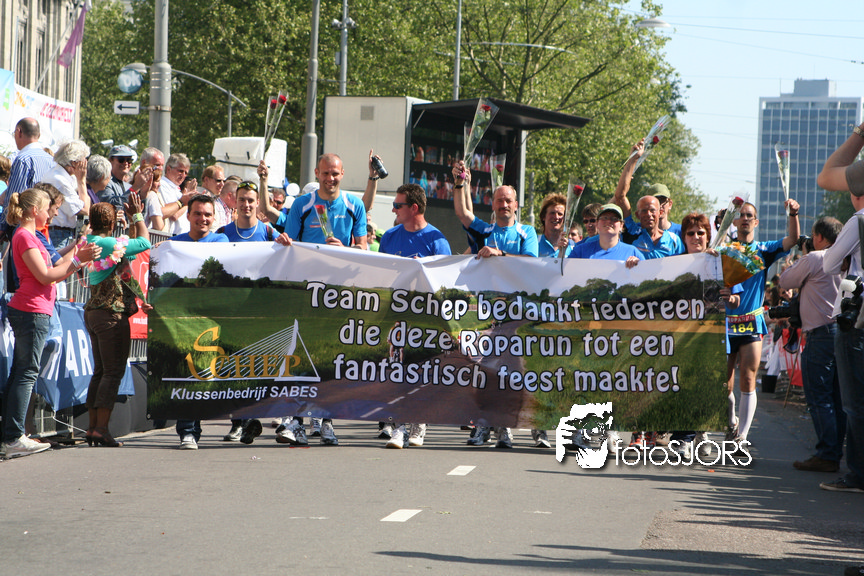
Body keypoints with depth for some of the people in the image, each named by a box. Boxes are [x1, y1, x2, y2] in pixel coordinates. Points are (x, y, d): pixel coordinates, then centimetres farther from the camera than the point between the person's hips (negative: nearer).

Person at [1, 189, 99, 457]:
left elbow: (50, 275, 19)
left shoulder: (28, 236, 20)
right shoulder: (24, 236, -11)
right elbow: (44, 276, -16)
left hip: (26, 311, 11)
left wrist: (77, 259, 17)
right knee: (26, 373, -10)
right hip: (32, 311, -11)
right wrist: (77, 260, -11)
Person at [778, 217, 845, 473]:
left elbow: (784, 282, 1)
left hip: (820, 334, -8)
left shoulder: (814, 259, -10)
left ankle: (827, 455, -9)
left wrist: (795, 264, 19)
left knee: (818, 397, -6)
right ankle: (835, 452, 13)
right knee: (836, 399, 11)